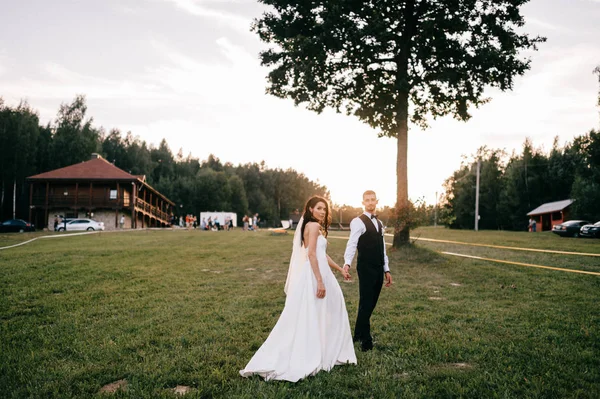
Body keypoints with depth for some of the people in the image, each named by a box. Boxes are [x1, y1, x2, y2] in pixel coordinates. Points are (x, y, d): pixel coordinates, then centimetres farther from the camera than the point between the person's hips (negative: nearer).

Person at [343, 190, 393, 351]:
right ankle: (365, 340, 10)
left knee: (371, 303, 12)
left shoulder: (379, 223, 16)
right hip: (366, 269, -7)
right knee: (365, 304, -2)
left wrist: (386, 270, 16)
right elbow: (352, 244, -21)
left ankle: (359, 334, 26)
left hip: (378, 270, 7)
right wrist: (347, 263, -36)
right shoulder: (358, 222, -8)